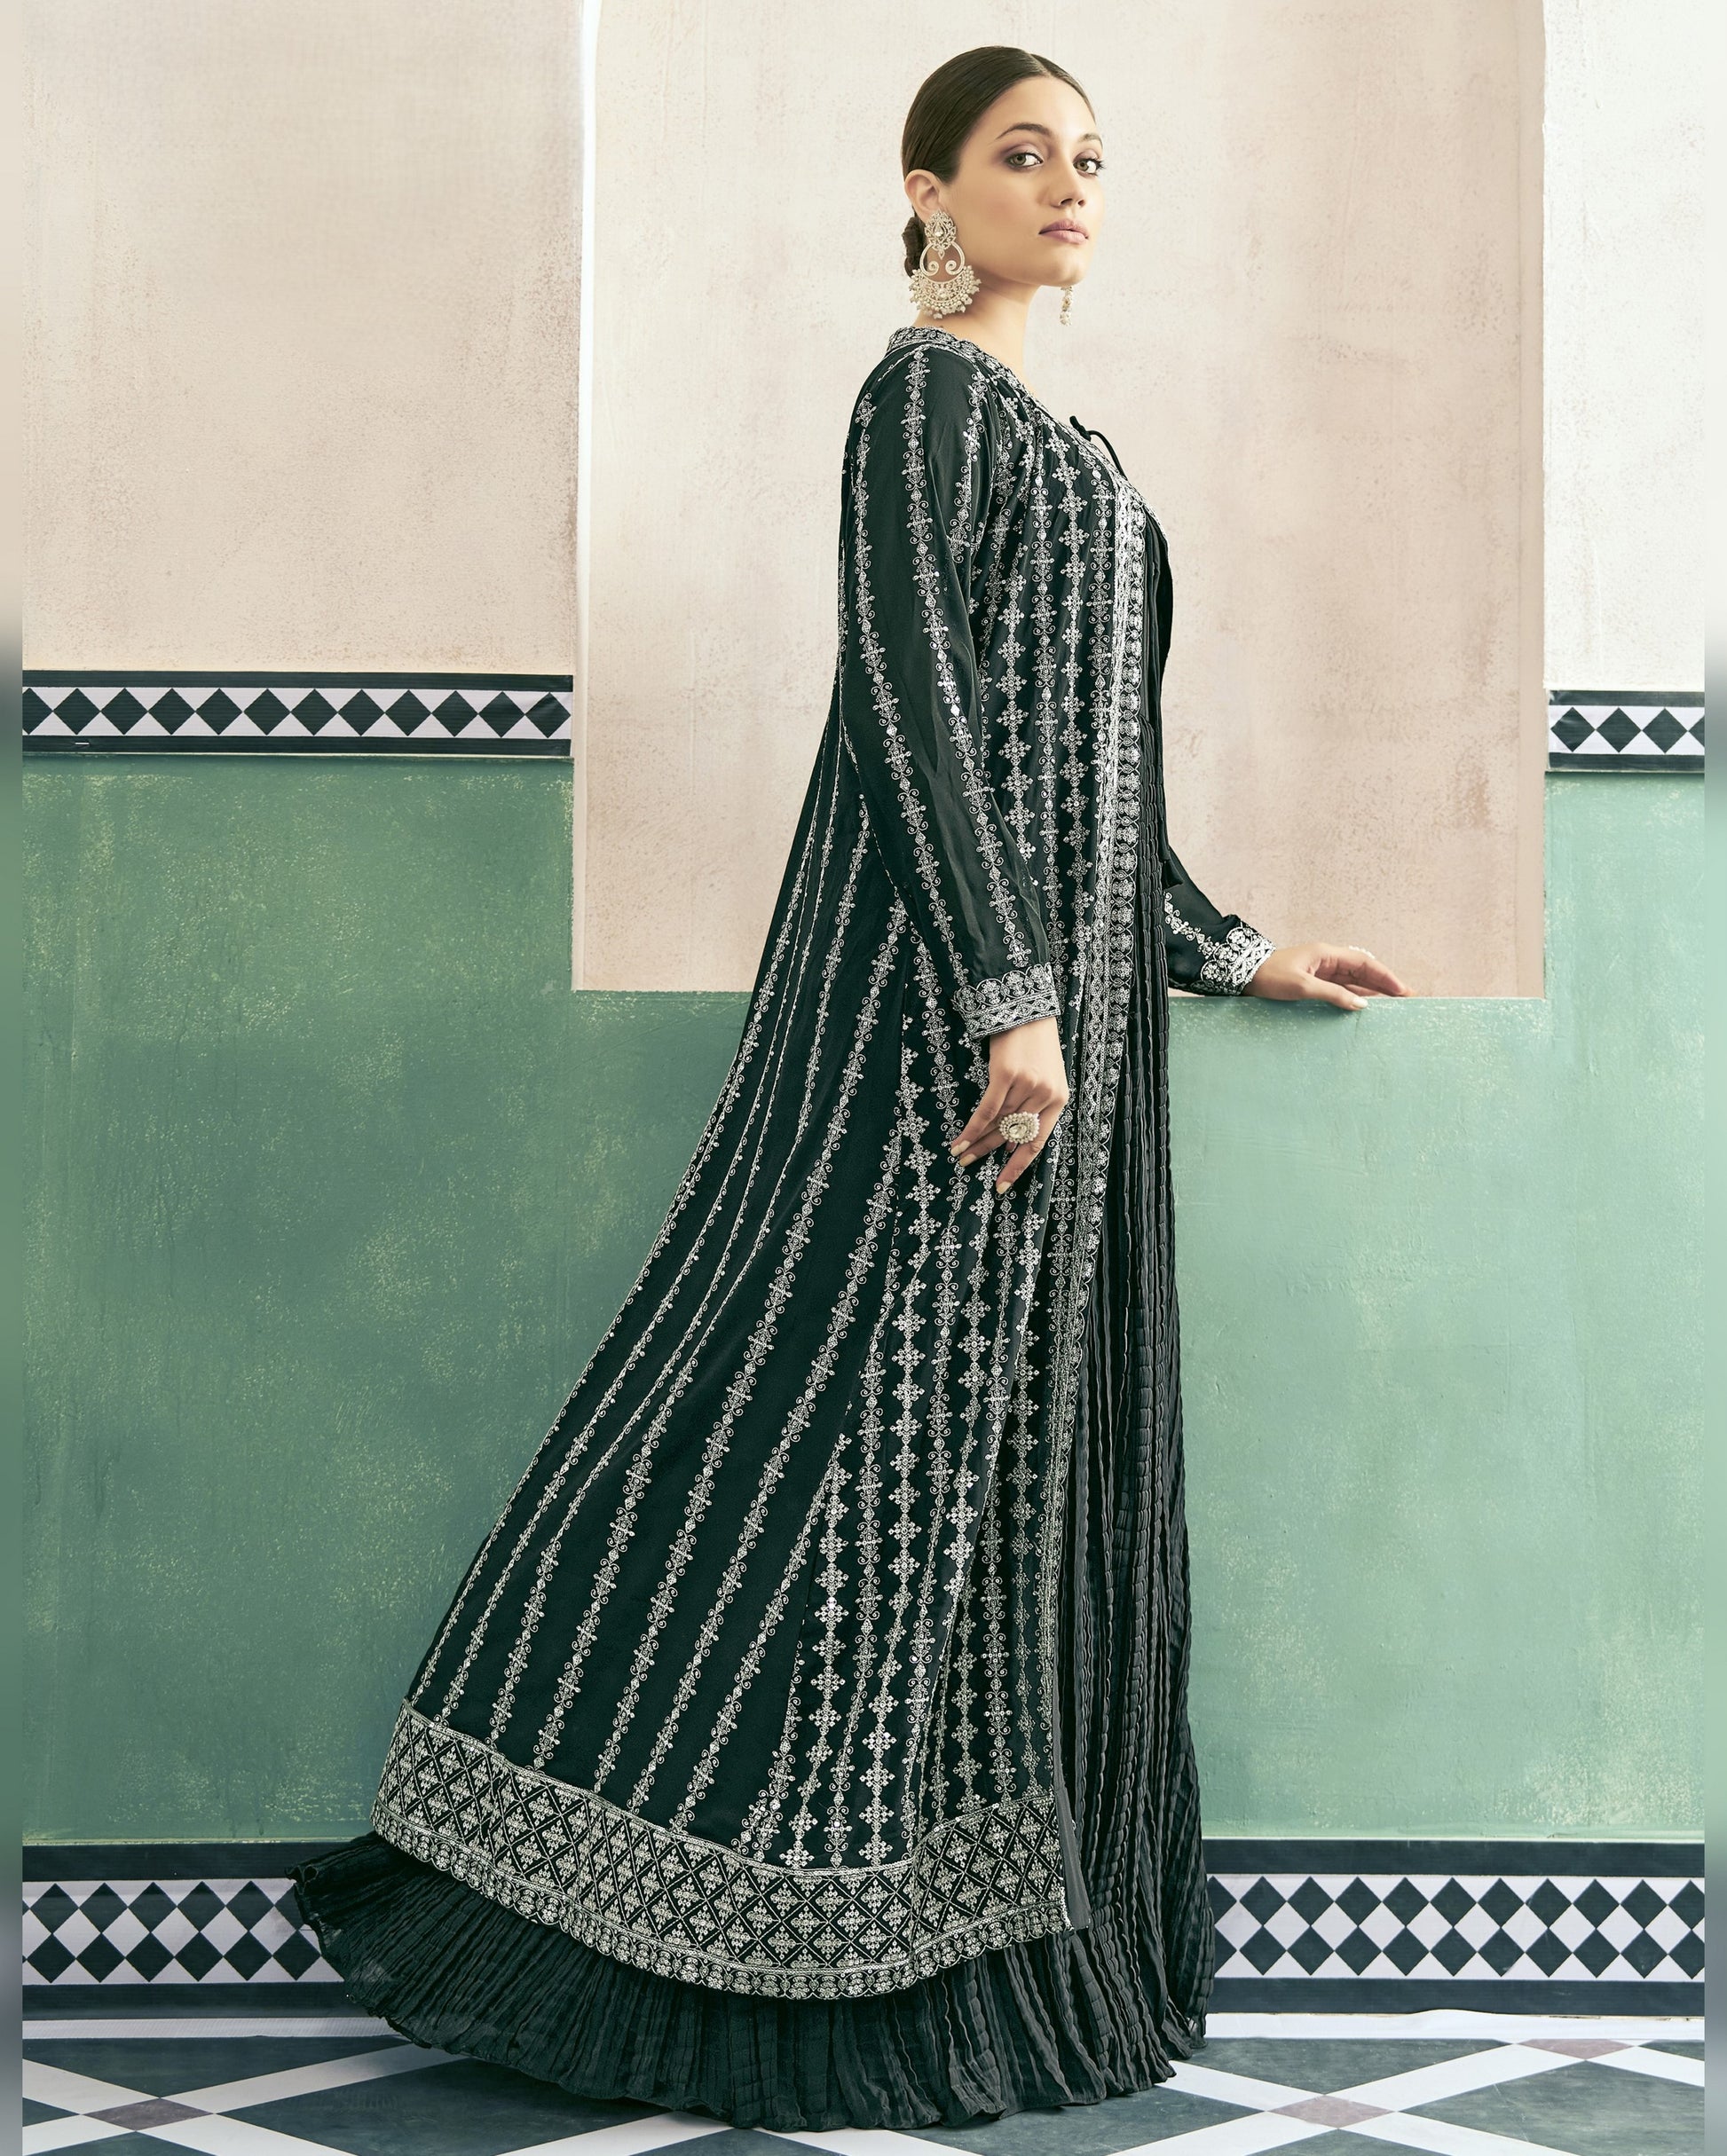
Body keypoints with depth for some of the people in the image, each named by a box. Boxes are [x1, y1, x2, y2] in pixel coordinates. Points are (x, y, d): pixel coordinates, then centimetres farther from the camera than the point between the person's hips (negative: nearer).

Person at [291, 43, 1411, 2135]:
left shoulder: (1047, 434, 20)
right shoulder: (925, 393, -7)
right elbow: (910, 697, -17)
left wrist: (1225, 949, 25)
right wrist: (1011, 997, -23)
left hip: (1070, 974, 10)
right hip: (945, 969, -10)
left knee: (1015, 1442, 8)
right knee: (879, 1404, -9)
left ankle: (969, 1940, 13)